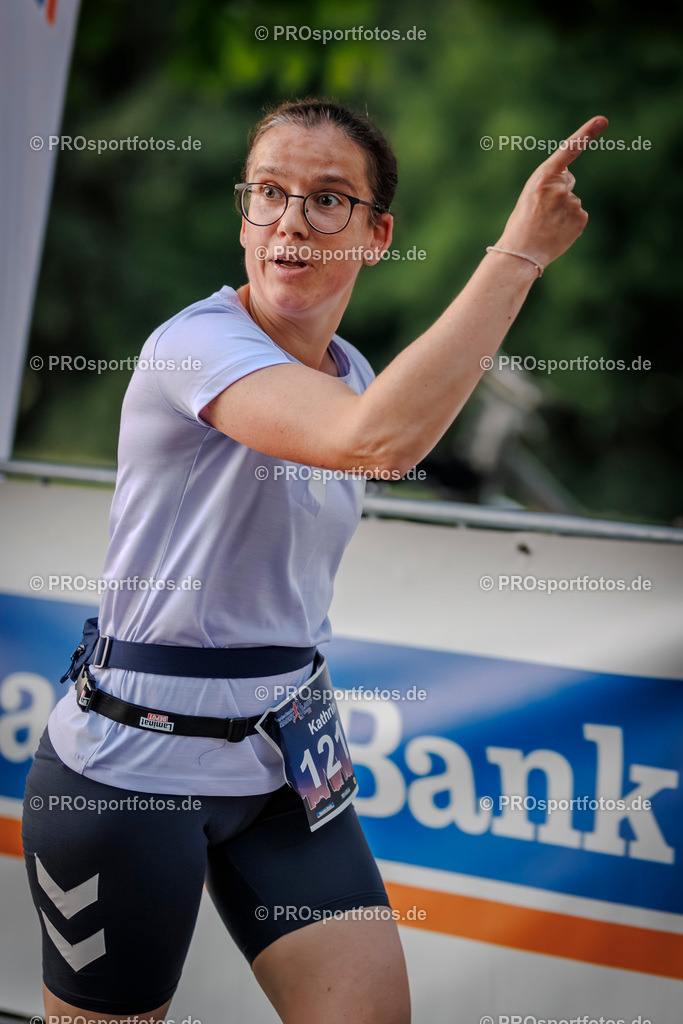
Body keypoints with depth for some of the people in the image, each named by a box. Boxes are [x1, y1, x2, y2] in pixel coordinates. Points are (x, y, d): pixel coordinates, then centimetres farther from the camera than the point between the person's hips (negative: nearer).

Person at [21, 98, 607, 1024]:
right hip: (131, 767, -7)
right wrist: (520, 251, -32)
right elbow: (379, 440, -38)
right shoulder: (196, 342, -20)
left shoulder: (352, 372, 6)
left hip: (281, 764, 7)